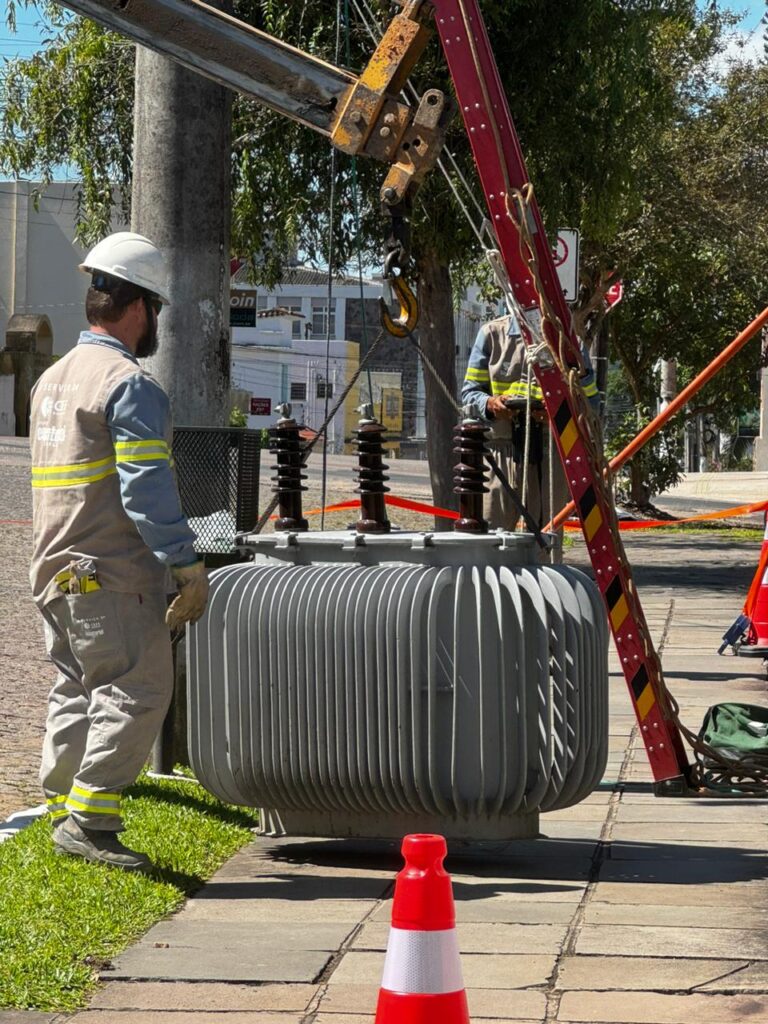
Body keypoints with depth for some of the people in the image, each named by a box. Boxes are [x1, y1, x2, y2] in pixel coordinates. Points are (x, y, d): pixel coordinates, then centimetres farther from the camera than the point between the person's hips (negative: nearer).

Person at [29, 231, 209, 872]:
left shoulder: (52, 380, 17)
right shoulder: (130, 384, -13)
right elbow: (146, 489, -20)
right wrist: (189, 567, -17)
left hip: (56, 574, 9)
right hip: (112, 578, -9)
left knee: (78, 693, 15)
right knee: (139, 691, -6)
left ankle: (65, 814, 16)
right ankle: (89, 819, -10)